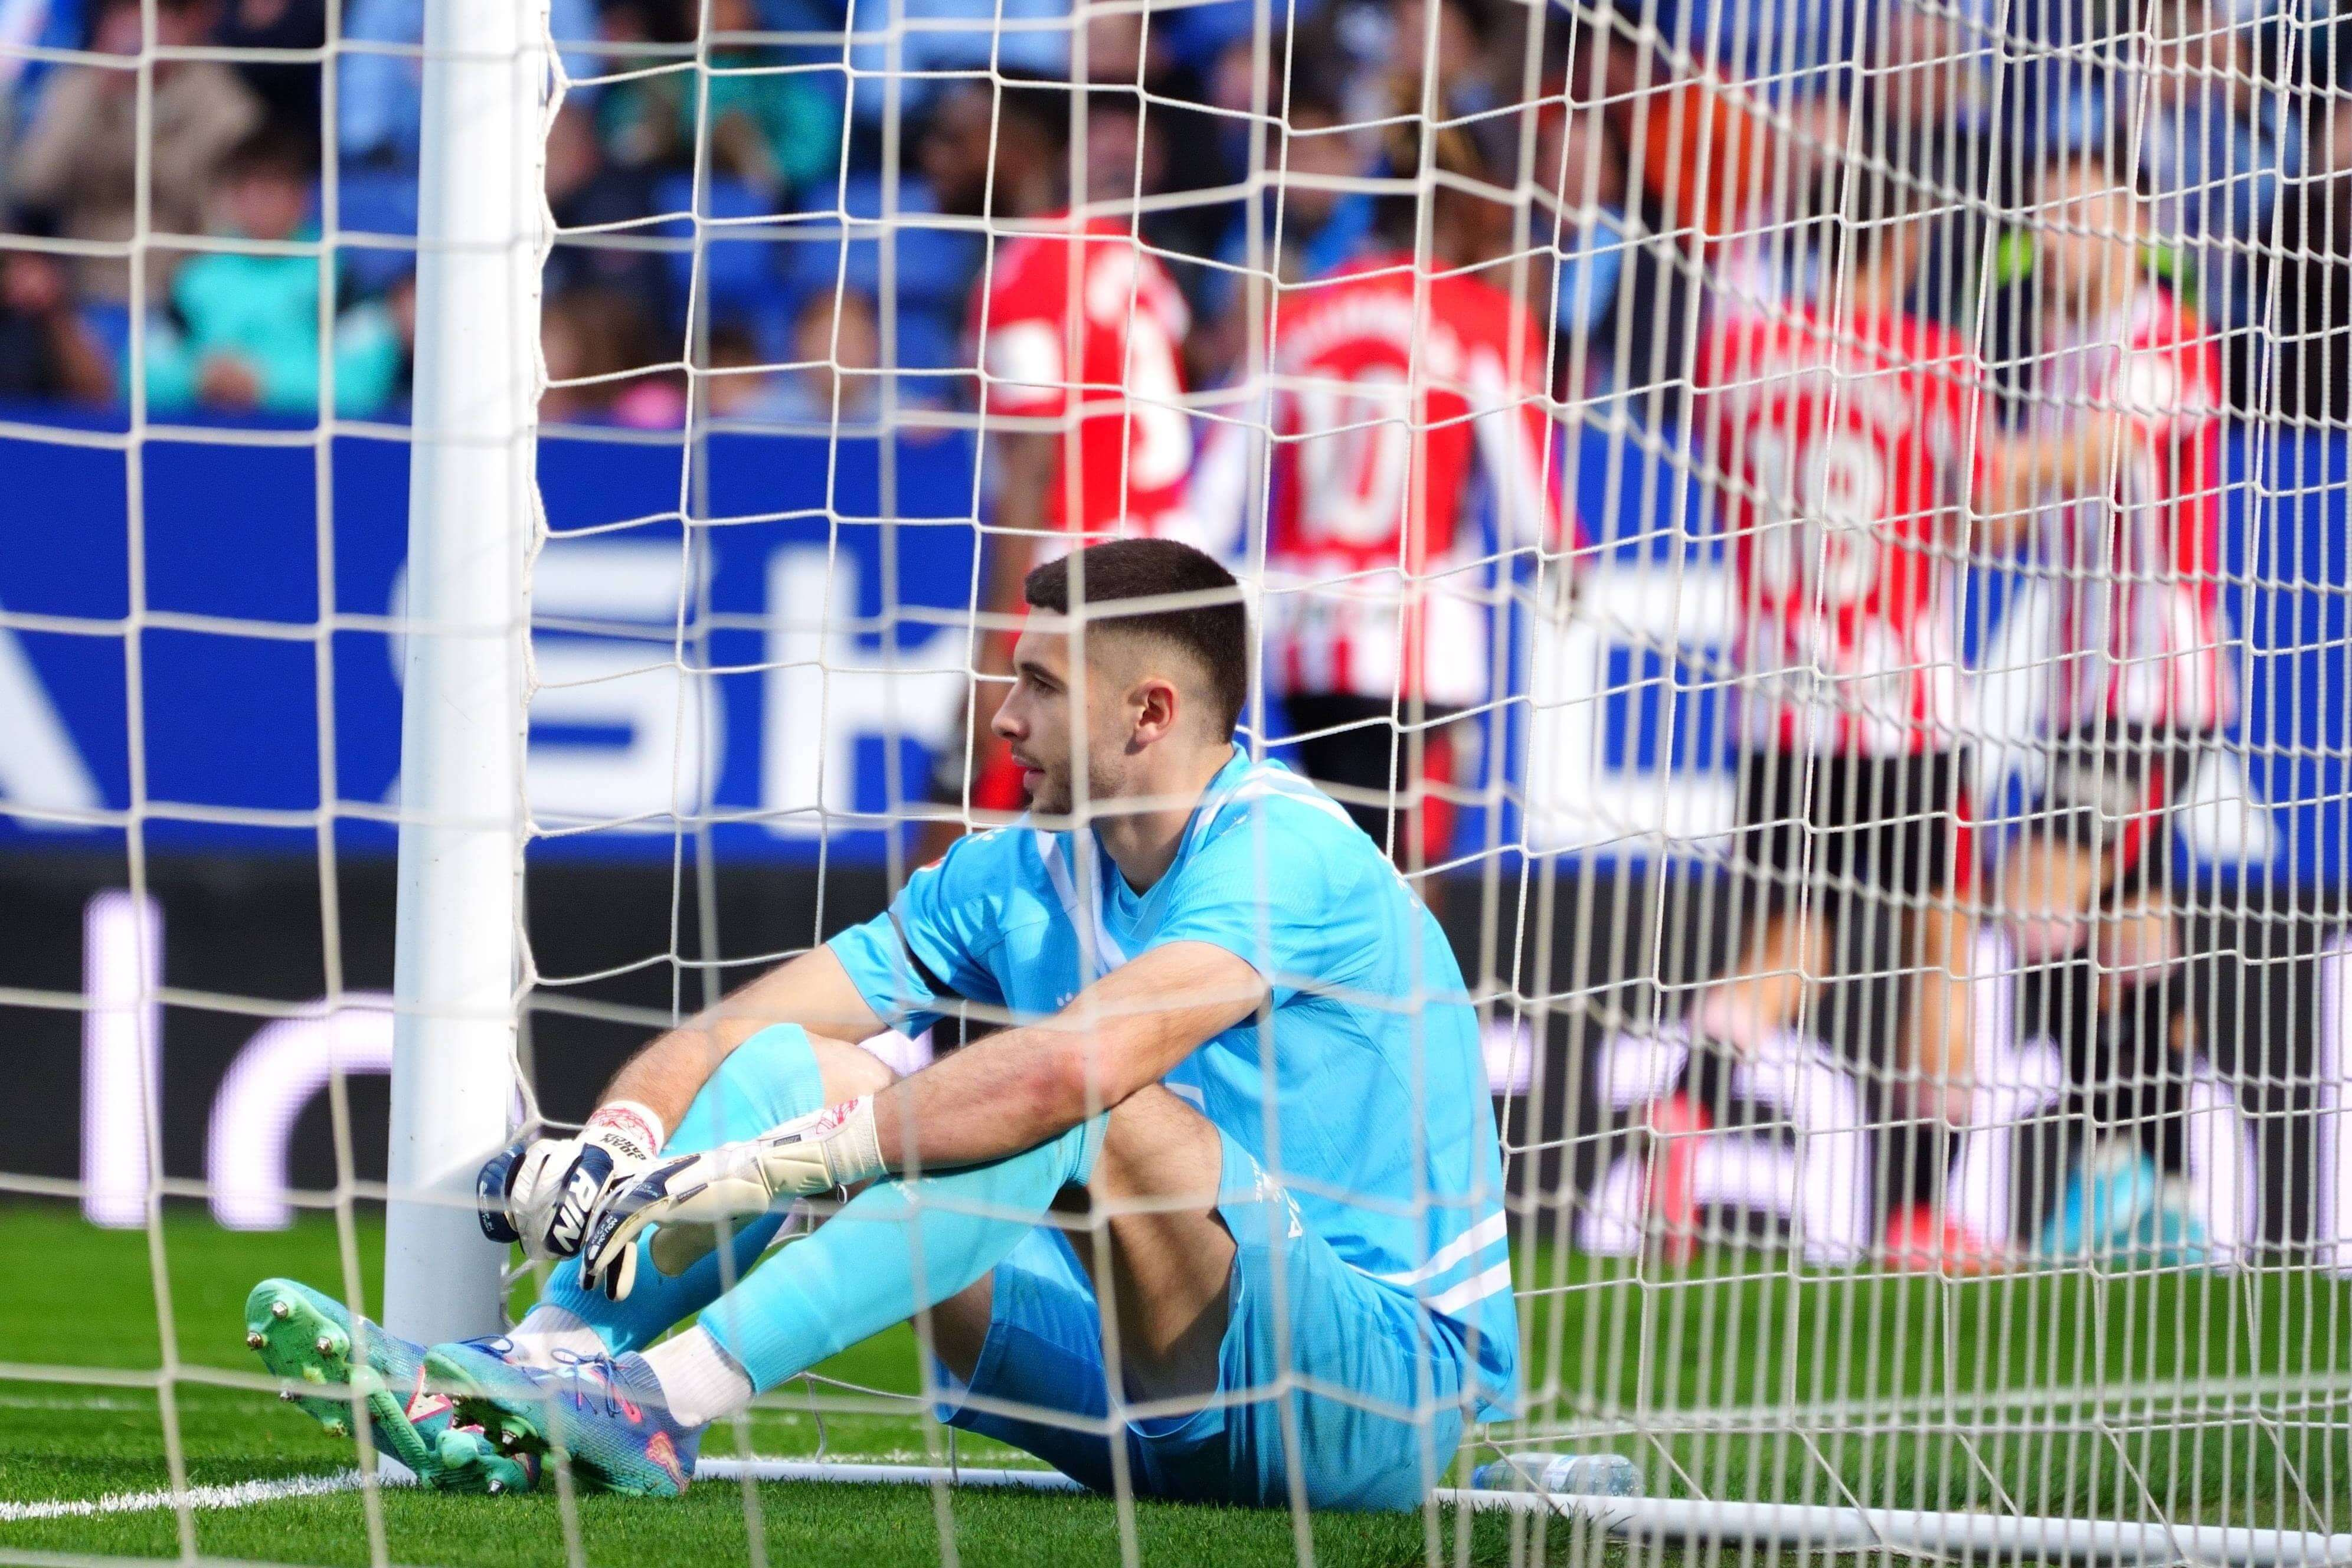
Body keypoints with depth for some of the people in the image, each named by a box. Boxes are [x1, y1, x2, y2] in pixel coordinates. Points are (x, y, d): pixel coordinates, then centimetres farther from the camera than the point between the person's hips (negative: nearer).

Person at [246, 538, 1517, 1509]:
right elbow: (737, 1030, 1)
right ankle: (539, 1373, -22)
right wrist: (613, 1142, -20)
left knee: (1084, 1099, -31)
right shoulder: (1019, 873, 8)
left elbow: (1071, 1063, -33)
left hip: (1388, 1375, -7)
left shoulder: (1285, 853, -17)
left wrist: (778, 1160, -36)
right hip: (1156, 1412, 7)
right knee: (794, 1064, -3)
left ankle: (662, 1405, -38)